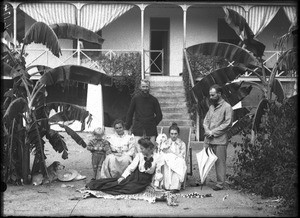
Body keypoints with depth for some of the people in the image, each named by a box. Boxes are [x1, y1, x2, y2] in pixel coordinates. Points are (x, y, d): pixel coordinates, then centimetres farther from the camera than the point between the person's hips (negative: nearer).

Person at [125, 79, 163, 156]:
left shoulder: (153, 100, 5)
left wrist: (153, 124, 8)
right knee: (138, 152, -11)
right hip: (138, 130, -1)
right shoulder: (135, 98, 2)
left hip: (151, 130, 1)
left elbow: (159, 115, 13)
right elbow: (129, 114, 8)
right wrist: (128, 127, 8)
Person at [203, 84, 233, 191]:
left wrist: (213, 132, -12)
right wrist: (207, 131, -3)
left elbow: (227, 123, -10)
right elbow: (206, 120, 17)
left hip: (220, 140, -6)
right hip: (208, 139, 6)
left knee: (220, 162, -1)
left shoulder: (227, 107, -4)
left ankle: (220, 183, 5)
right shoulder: (211, 106, 18)